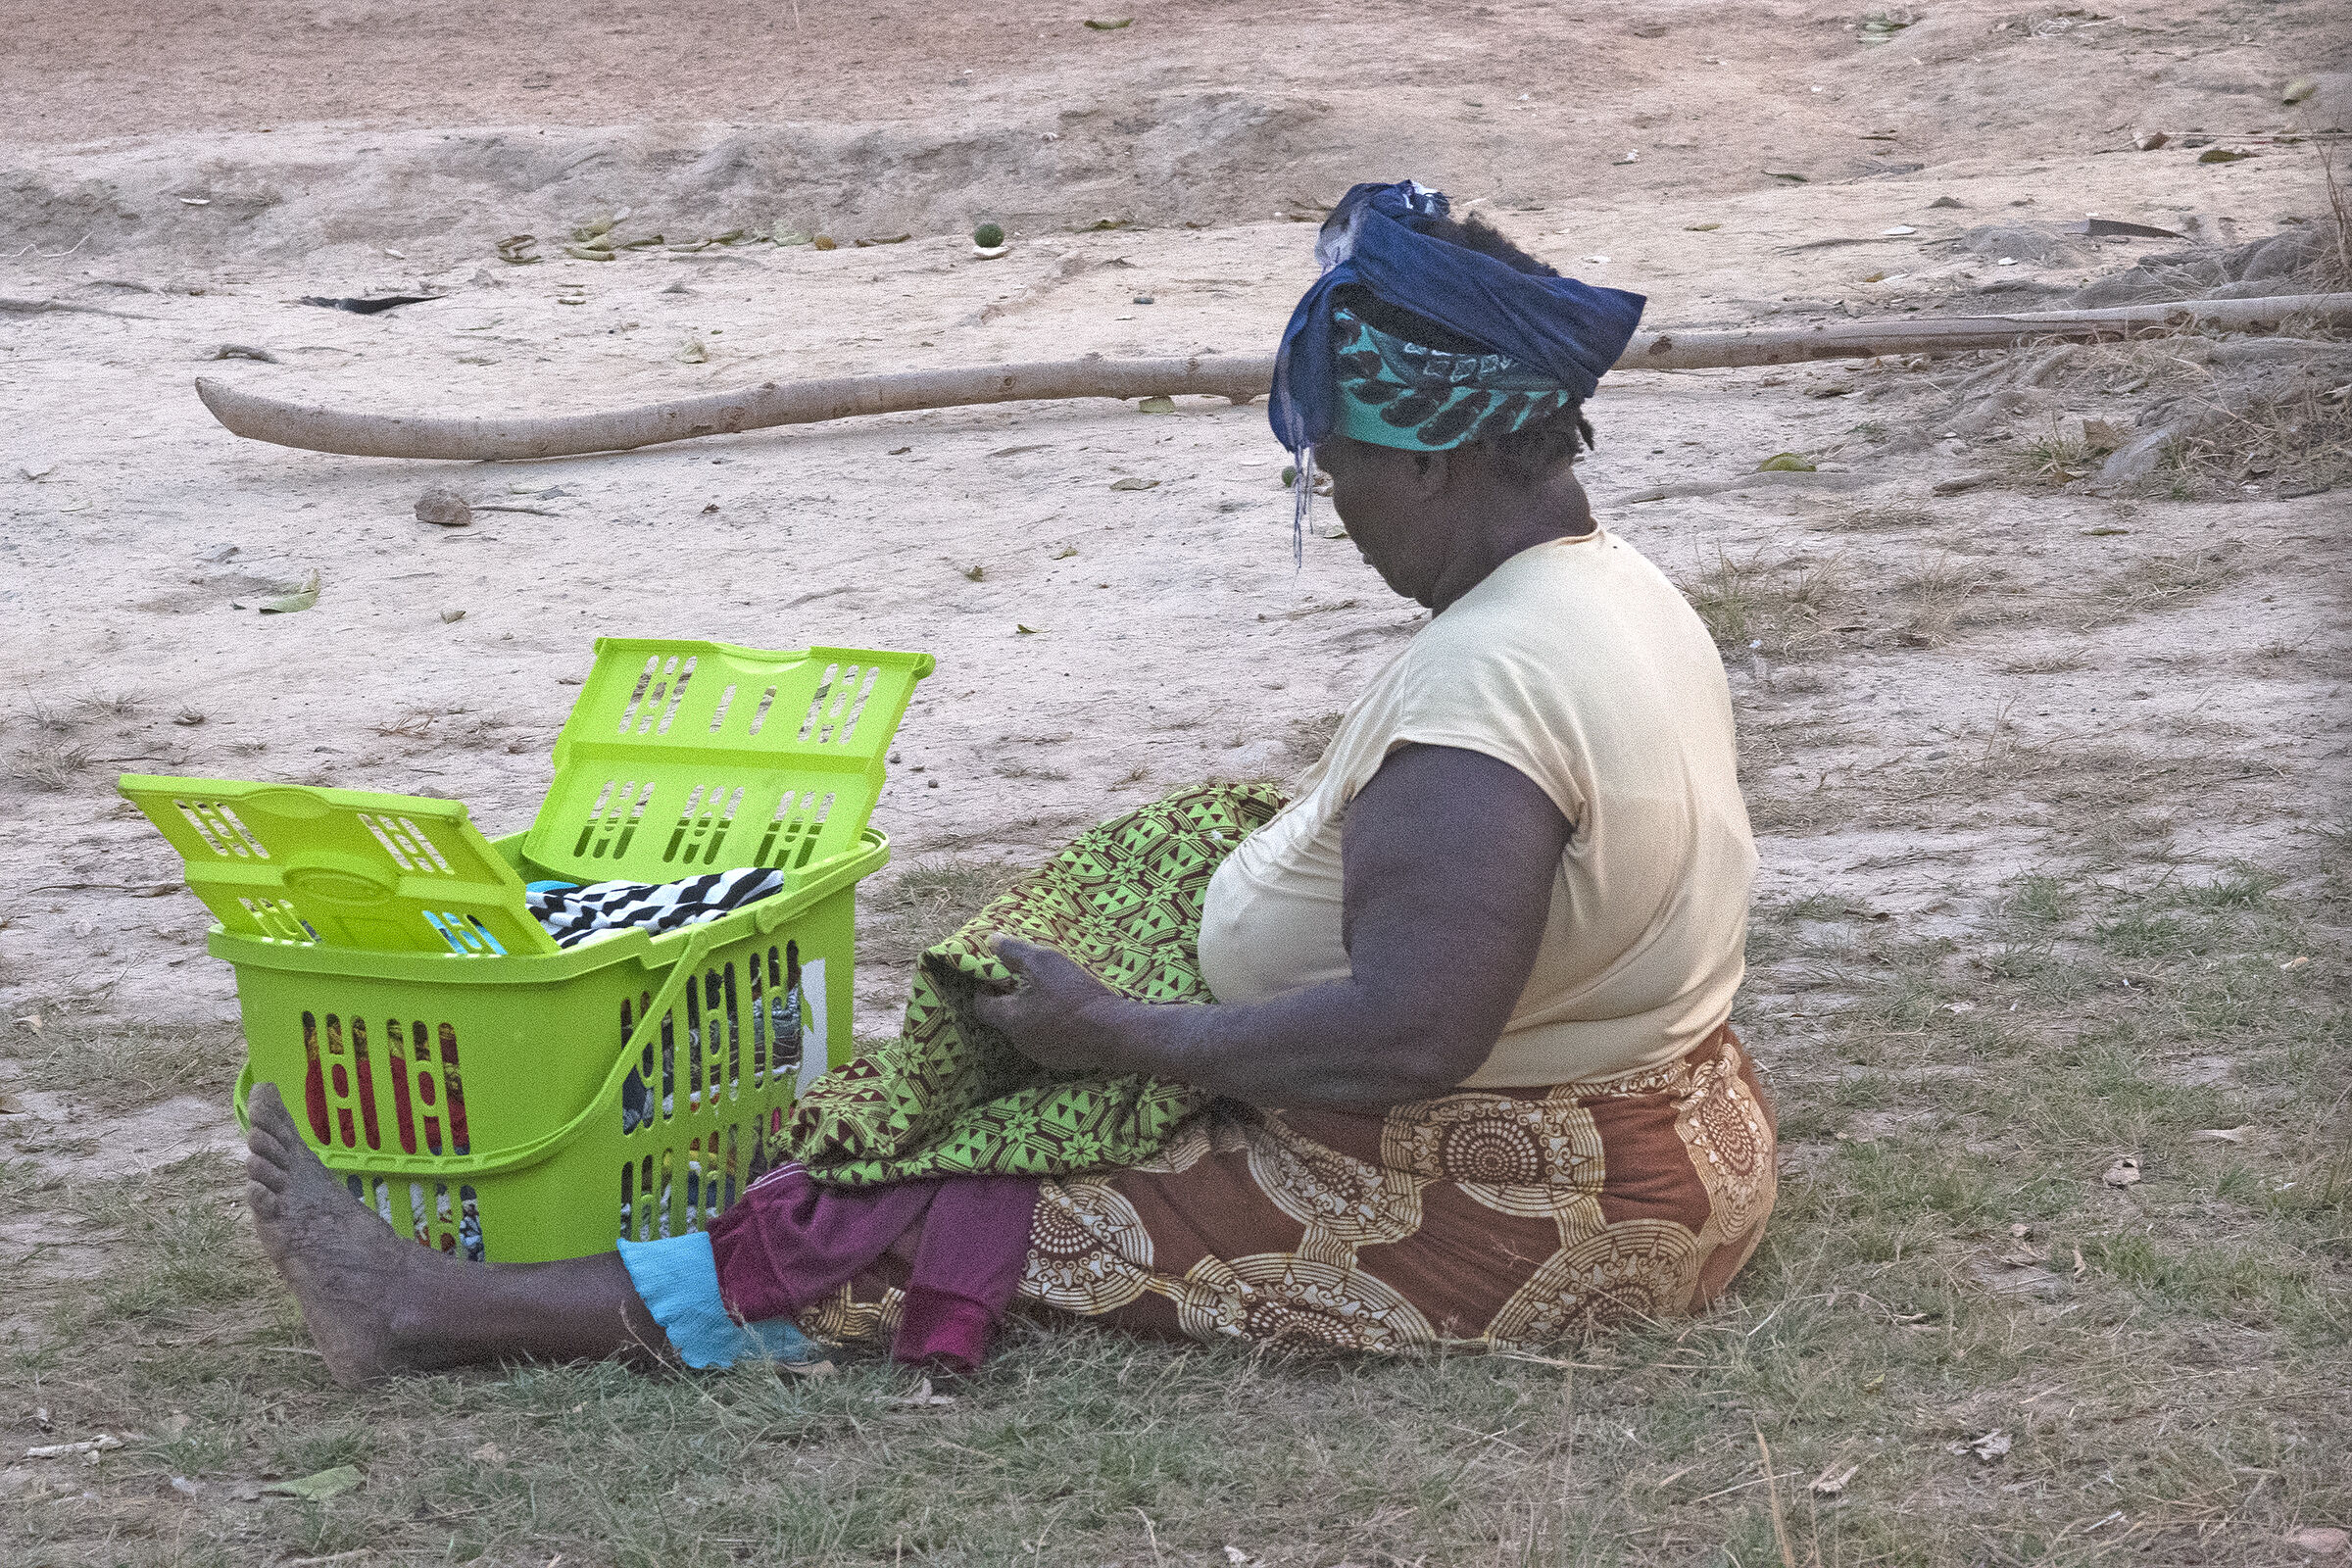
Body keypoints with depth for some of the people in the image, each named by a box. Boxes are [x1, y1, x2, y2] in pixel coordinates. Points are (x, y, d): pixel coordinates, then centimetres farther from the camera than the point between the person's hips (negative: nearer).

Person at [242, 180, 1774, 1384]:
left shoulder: (1480, 687, -26)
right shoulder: (1620, 589, 8)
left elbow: (1407, 1032, -32)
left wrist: (1120, 1038, -21)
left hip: (1500, 1220, -10)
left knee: (964, 1231, -8)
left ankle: (442, 1315, -6)